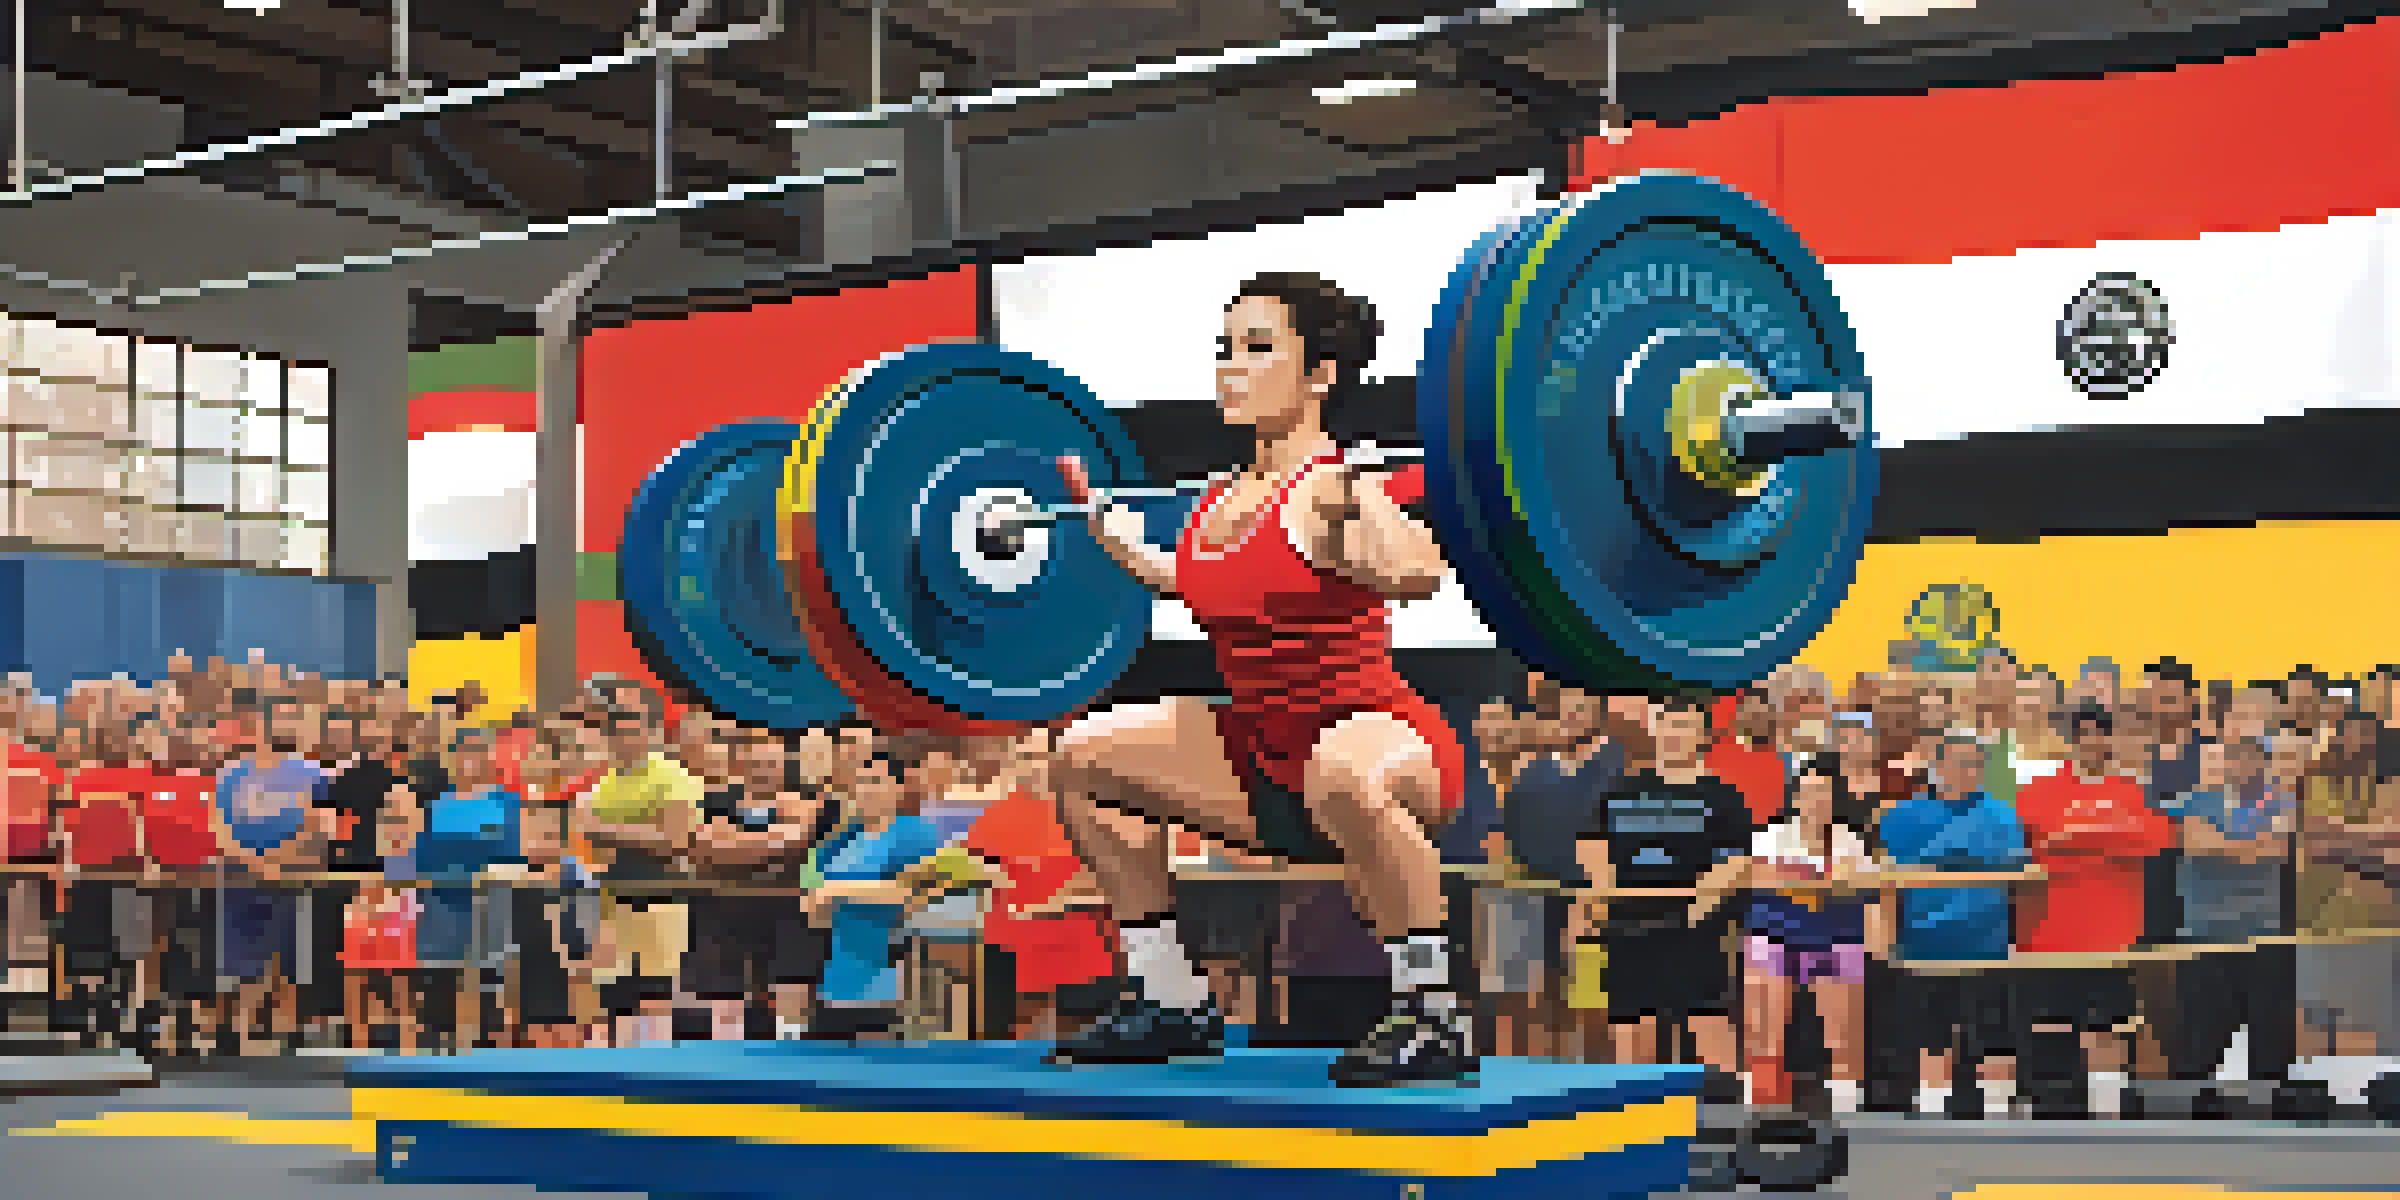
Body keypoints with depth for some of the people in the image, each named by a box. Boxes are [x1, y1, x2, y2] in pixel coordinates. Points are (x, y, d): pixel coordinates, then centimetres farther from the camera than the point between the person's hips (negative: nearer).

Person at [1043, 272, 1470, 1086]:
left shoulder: (1335, 492, -18)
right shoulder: (1220, 502, 7)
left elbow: (1414, 572, -40)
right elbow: (1185, 583, 30)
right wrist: (1100, 519, 29)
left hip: (1384, 738, -9)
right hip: (1261, 766, 9)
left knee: (1340, 774, -44)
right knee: (1086, 758, 11)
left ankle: (1433, 1021, -25)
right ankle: (1173, 1005, 17)